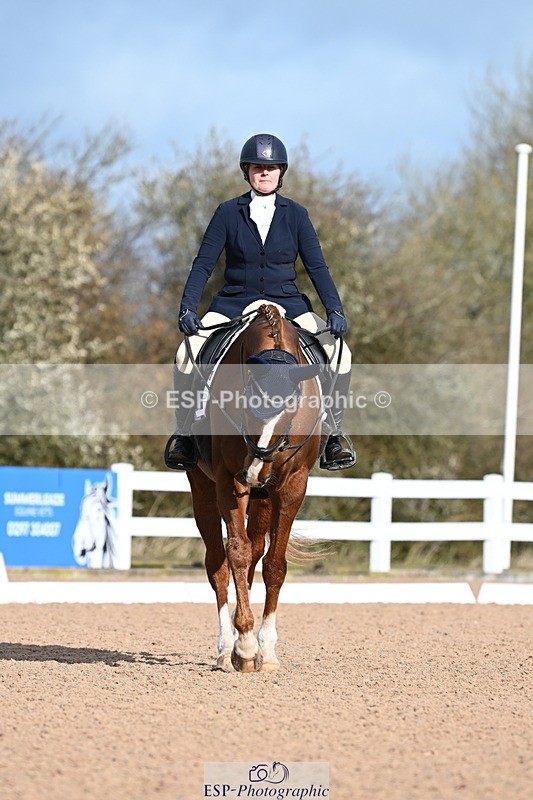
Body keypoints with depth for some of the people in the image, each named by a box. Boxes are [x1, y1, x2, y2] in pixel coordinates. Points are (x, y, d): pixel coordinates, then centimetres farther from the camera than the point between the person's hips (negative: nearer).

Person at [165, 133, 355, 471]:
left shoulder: (296, 215, 4)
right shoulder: (229, 212, 2)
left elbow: (317, 267, 0)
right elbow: (204, 264, -2)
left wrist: (335, 310, -15)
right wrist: (188, 308, -16)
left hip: (287, 304, 1)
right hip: (234, 305, -1)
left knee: (339, 353, -21)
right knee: (187, 354, -25)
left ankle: (334, 433, -3)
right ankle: (185, 433, -5)